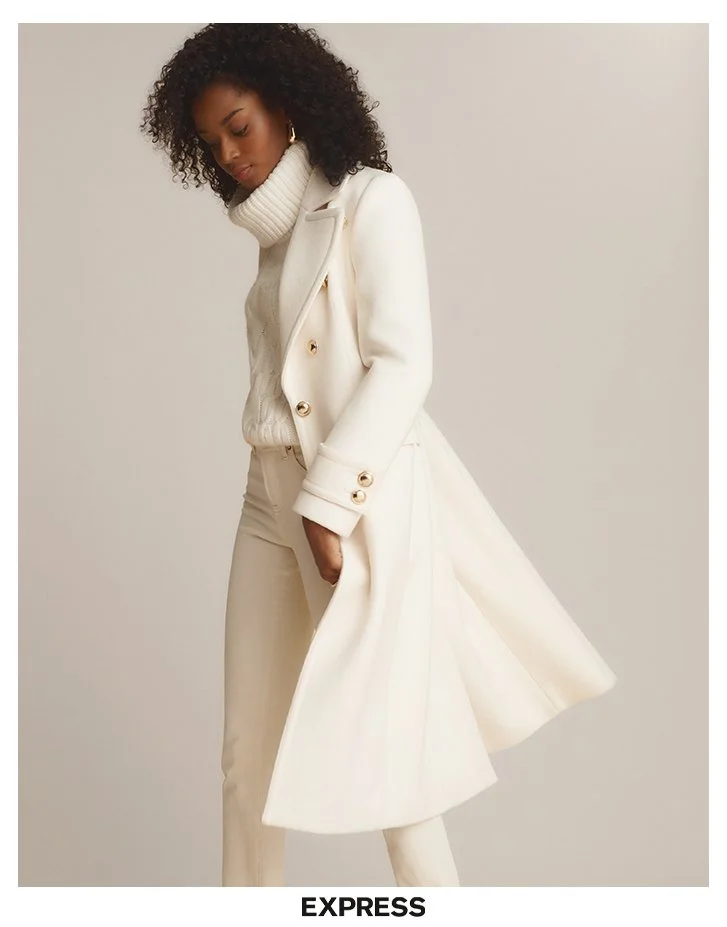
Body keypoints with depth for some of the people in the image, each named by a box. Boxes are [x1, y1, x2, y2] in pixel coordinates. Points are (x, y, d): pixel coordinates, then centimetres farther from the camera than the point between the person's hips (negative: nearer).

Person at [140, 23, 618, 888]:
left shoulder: (373, 201, -4)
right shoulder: (280, 235, 18)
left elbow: (401, 367, -15)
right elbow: (278, 377, 11)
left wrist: (330, 505, -20)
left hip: (363, 499, -7)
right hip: (271, 496, 7)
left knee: (375, 745, -2)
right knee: (248, 745, 10)